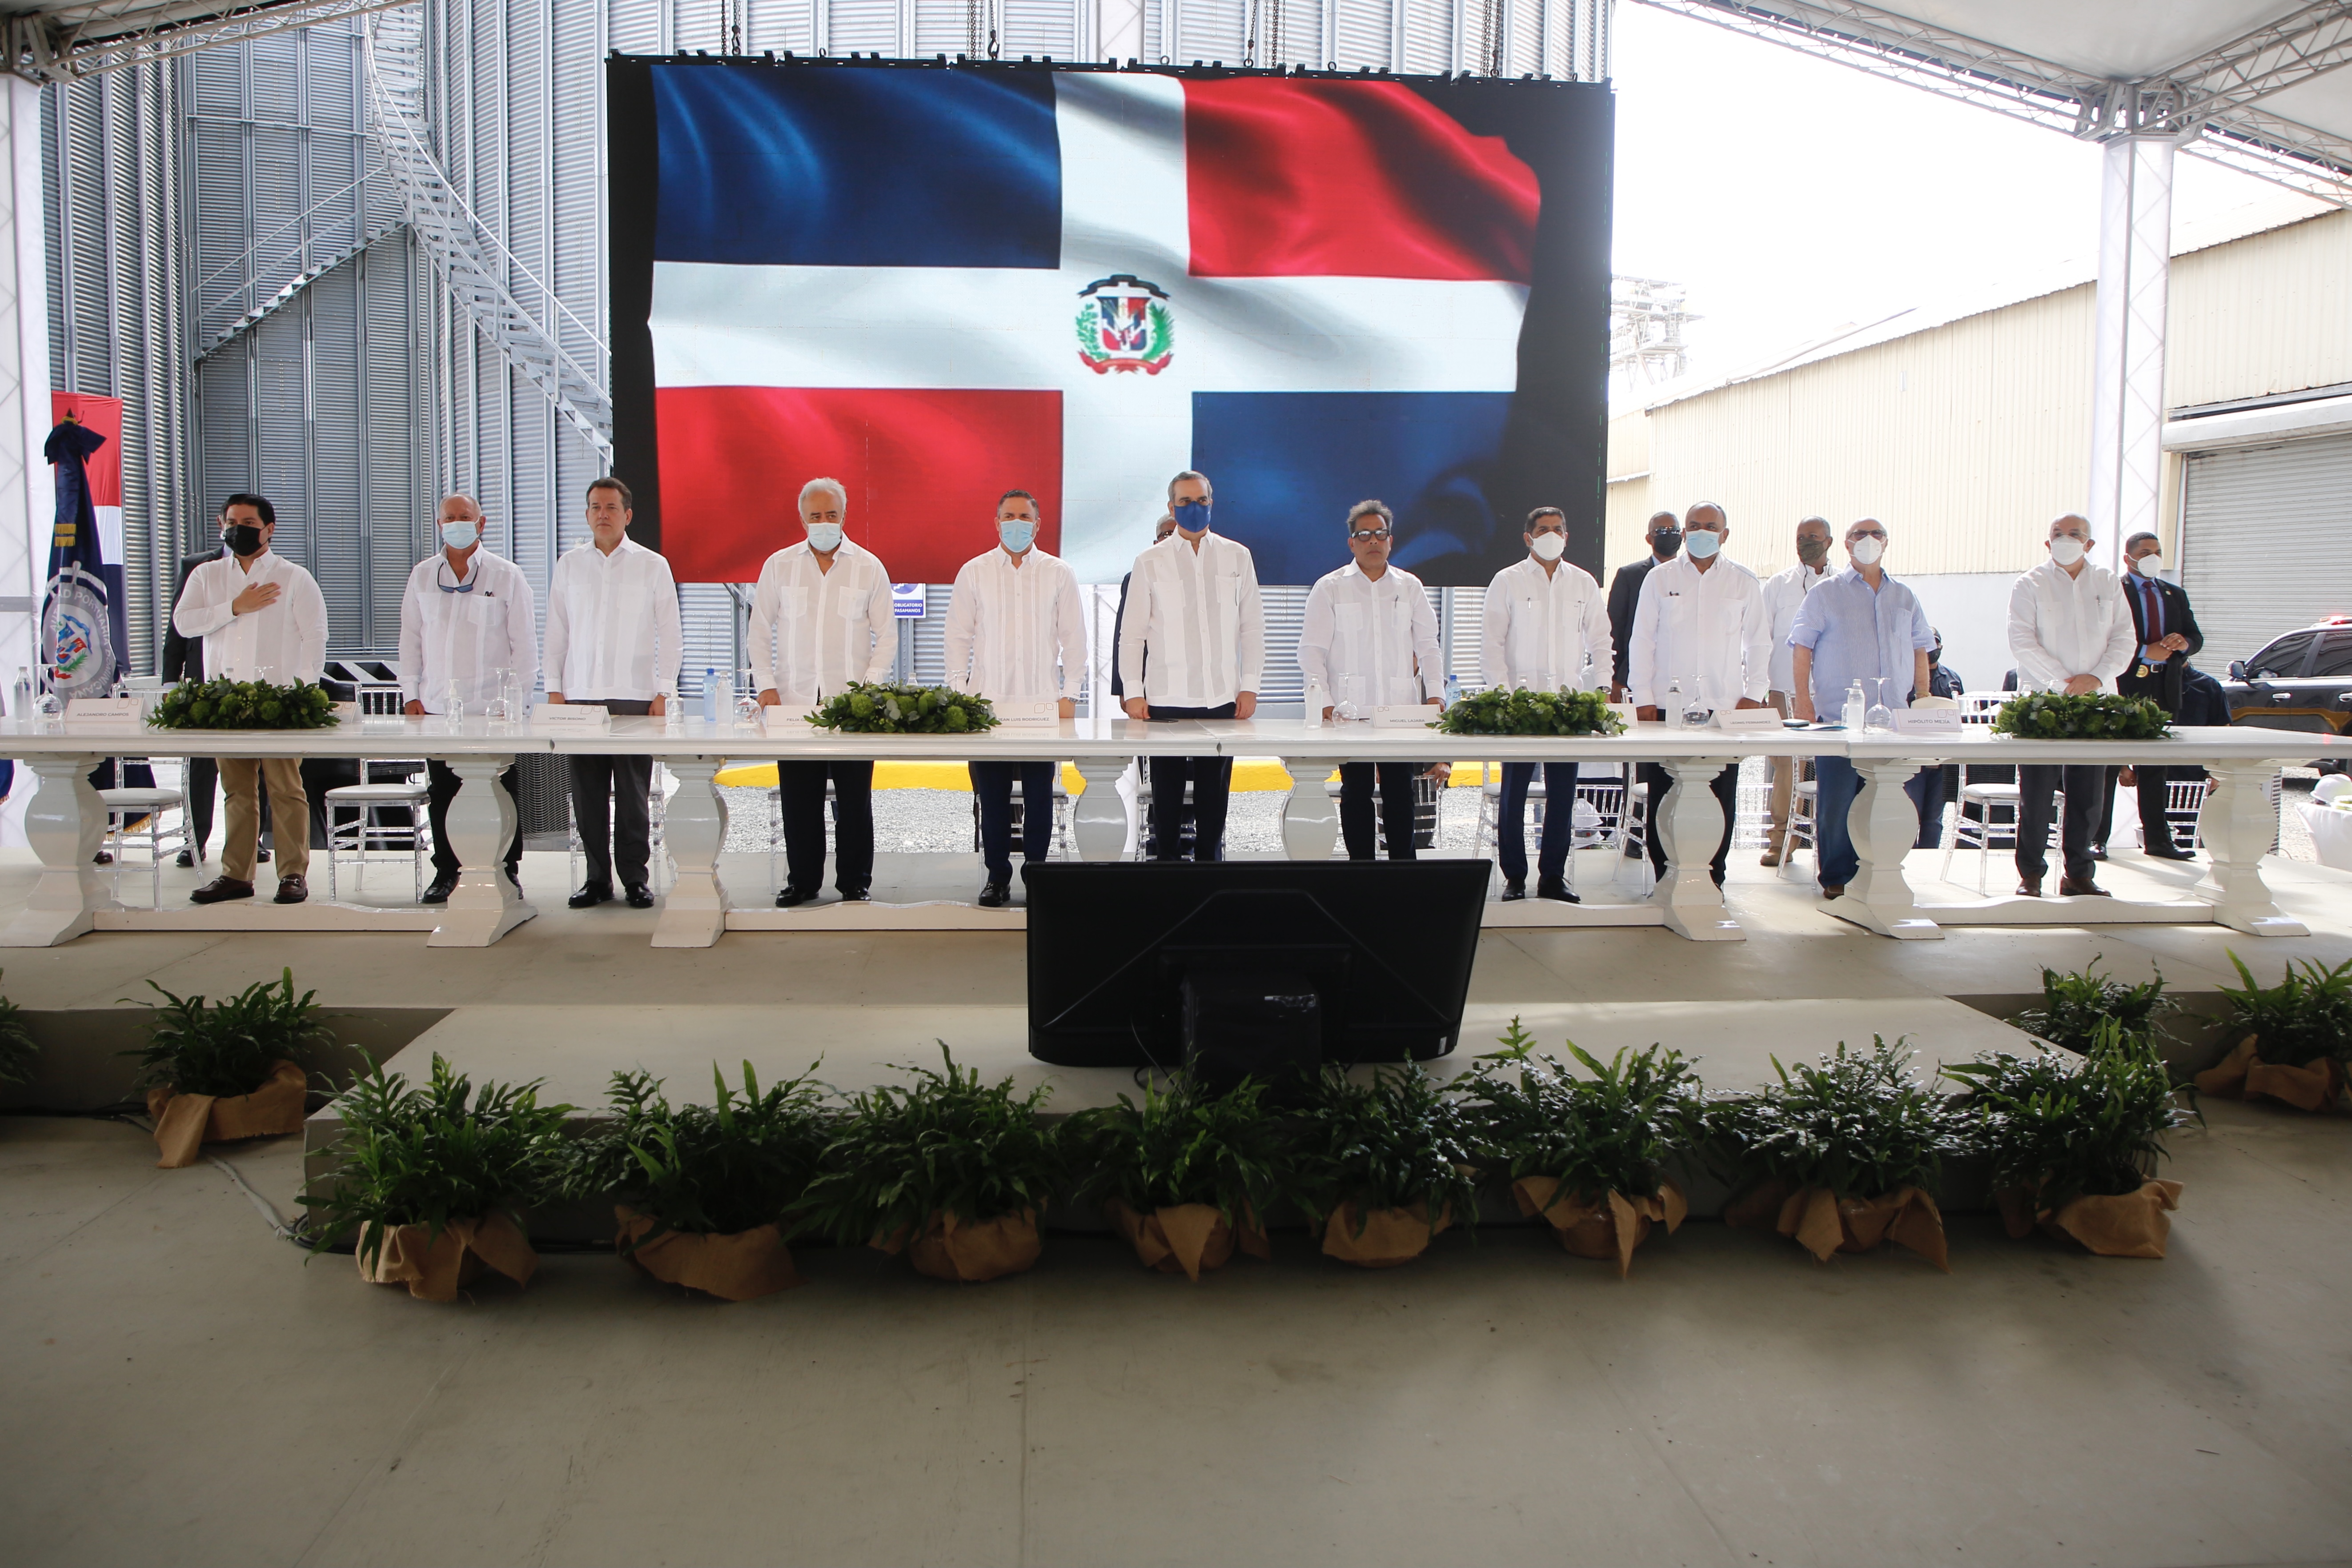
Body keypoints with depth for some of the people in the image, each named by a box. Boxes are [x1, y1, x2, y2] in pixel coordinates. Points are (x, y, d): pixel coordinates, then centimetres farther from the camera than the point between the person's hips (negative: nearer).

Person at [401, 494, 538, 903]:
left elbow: (523, 644, 0)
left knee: (501, 793, 1)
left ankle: (508, 870, 12)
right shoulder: (422, 576, 9)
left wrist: (515, 698, -7)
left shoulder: (506, 576, 1)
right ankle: (447, 871, 17)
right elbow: (411, 639, 12)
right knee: (441, 795, 6)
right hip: (437, 705, 3)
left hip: (494, 705, -3)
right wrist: (411, 694, 4)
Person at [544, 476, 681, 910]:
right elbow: (556, 633, 12)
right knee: (587, 792, 2)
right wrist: (555, 690, 5)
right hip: (580, 694, 2)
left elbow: (669, 634, 5)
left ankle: (635, 877, 7)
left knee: (634, 793, -2)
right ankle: (597, 878, 10)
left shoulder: (653, 565, 5)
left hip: (634, 695, -2)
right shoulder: (569, 564, 11)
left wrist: (662, 693, -3)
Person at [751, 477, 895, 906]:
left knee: (854, 798, 2)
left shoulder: (869, 567, 5)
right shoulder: (779, 565, 8)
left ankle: (855, 883, 12)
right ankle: (802, 881, 15)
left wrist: (870, 683, -7)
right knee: (798, 799, 3)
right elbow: (760, 630, 11)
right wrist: (766, 685, 0)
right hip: (794, 700, 1)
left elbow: (886, 635, 6)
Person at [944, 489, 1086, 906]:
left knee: (1039, 797, 2)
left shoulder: (1059, 574, 6)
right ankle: (997, 876, 11)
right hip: (987, 700, 0)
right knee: (991, 797, 1)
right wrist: (958, 694, -1)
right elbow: (959, 637, 7)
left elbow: (1073, 637, 7)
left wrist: (1069, 695, 0)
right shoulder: (974, 573, 7)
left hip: (1043, 700, 0)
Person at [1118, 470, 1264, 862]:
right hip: (1166, 700, -1)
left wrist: (1249, 685, 3)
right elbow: (1132, 633, 5)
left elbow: (1252, 627, 10)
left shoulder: (1237, 557, 9)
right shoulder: (1150, 563, 5)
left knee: (1214, 799, 6)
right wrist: (1133, 691, -3)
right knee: (1167, 800, 2)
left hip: (1222, 698, 1)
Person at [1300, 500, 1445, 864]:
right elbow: (1311, 651, 3)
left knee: (1400, 793, 0)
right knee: (1356, 793, 2)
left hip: (1402, 711, 1)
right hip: (1350, 710, -1)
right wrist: (1323, 701, -8)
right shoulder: (1330, 588, 6)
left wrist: (1435, 694, 1)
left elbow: (1428, 647, 15)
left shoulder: (1410, 587, 13)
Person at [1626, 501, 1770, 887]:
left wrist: (1754, 693, 3)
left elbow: (1759, 642, 14)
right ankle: (1665, 878, 7)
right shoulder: (1660, 579, 7)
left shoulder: (1744, 582, 9)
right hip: (1668, 705, 0)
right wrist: (1643, 696, 0)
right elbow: (1642, 640, 7)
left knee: (1721, 798, 0)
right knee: (1664, 798, -1)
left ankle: (1712, 878, 10)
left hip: (1725, 707, 1)